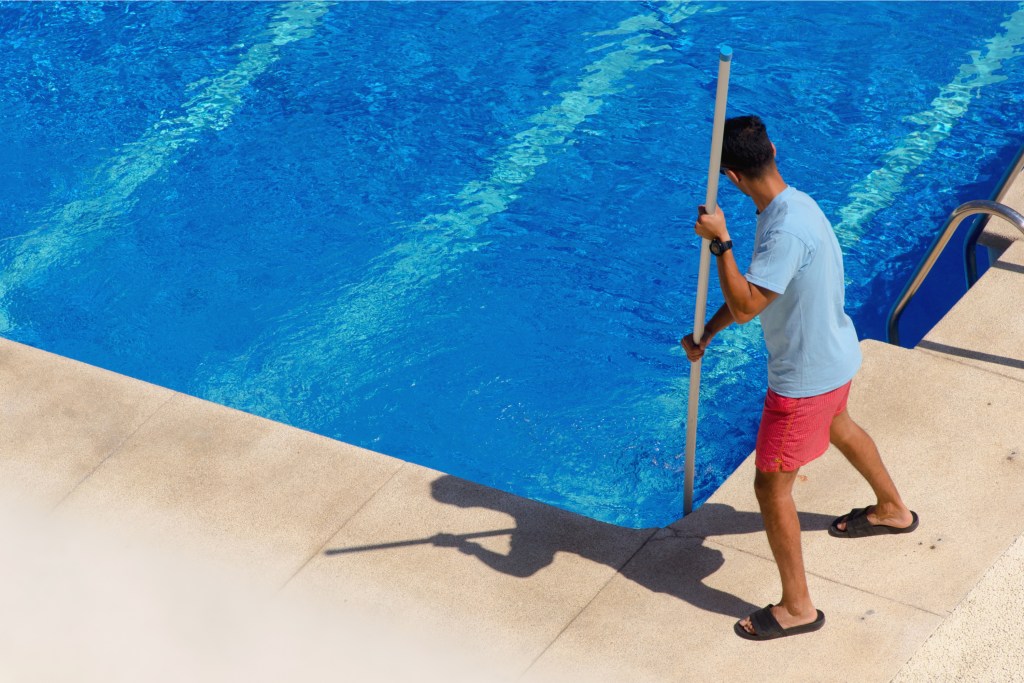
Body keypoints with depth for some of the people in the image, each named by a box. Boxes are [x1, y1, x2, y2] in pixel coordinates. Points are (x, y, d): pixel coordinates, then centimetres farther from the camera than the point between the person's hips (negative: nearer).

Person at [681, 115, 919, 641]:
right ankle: (893, 510, 61)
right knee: (836, 425, 37)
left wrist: (720, 241, -32)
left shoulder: (787, 230, -34)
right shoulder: (787, 205, -2)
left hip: (806, 376, -10)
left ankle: (797, 608, 14)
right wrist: (706, 334, 7)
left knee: (771, 485, 2)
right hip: (836, 356, 10)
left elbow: (745, 305, -37)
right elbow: (754, 286, 9)